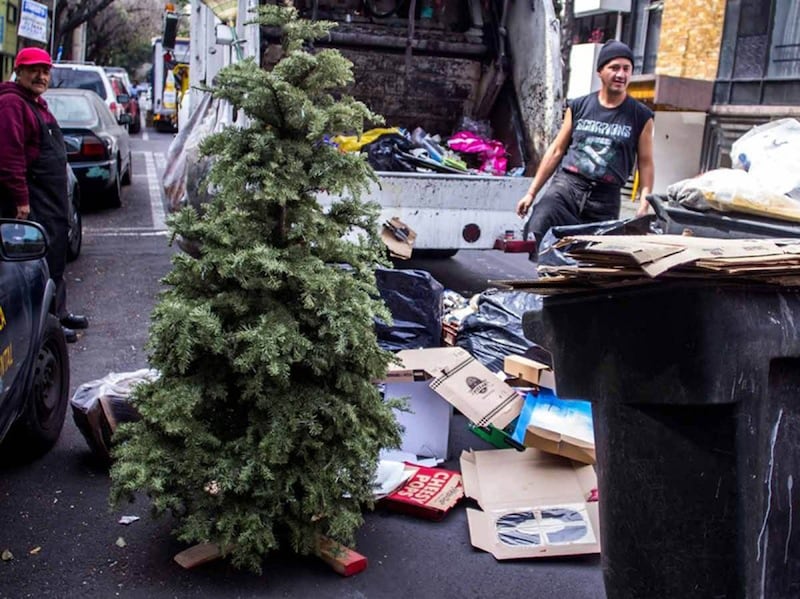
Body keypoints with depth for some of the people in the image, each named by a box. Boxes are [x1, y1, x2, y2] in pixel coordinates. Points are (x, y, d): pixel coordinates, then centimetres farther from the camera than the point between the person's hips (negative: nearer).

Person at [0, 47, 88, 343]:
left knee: (56, 256, 17)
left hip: (51, 200, 11)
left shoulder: (37, 104, 19)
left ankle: (58, 313, 30)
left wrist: (59, 199, 23)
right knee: (42, 259, -7)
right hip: (31, 202, -11)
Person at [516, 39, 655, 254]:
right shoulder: (578, 107, 8)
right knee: (533, 236, -25)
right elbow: (556, 151, 11)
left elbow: (645, 163, 7)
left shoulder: (641, 116, 4)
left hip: (605, 199, 0)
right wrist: (531, 192, 10)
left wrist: (644, 204, -4)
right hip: (565, 186, 0)